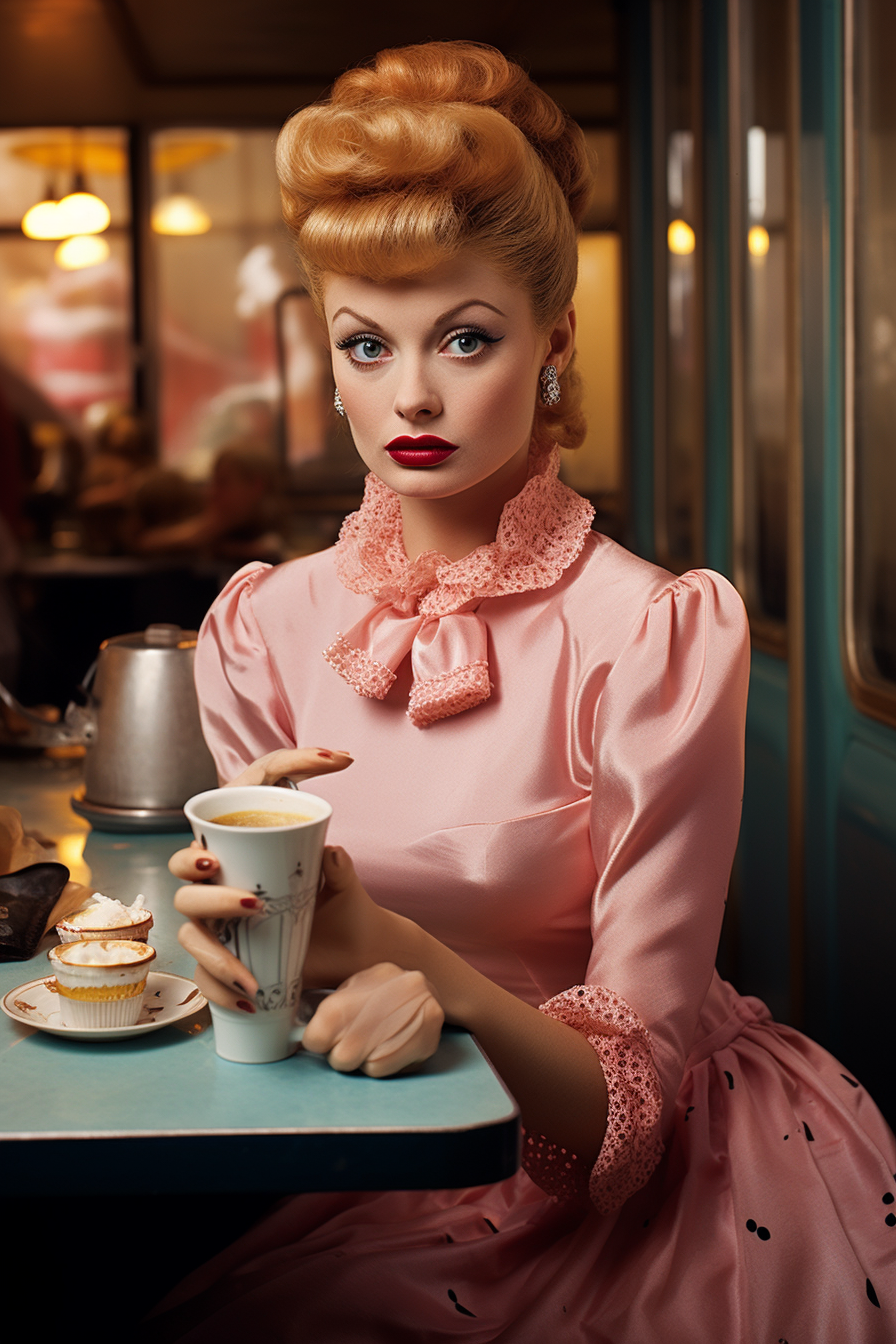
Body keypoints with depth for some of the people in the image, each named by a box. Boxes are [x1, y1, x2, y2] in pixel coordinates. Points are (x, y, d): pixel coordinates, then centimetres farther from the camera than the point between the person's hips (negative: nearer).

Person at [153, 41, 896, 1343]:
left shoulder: (653, 637, -16)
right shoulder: (266, 628, -3)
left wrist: (401, 954, -32)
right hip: (375, 1173, 4)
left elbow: (630, 1083, -15)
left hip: (622, 1185, -3)